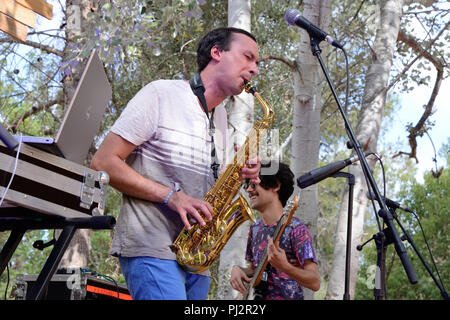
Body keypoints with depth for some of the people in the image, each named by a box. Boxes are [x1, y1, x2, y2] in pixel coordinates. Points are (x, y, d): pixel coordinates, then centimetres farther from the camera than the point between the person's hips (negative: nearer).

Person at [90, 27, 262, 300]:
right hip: (152, 248, -8)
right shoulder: (162, 94, -3)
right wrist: (172, 196, -17)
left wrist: (240, 177, 3)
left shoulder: (221, 117, 20)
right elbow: (103, 163, -9)